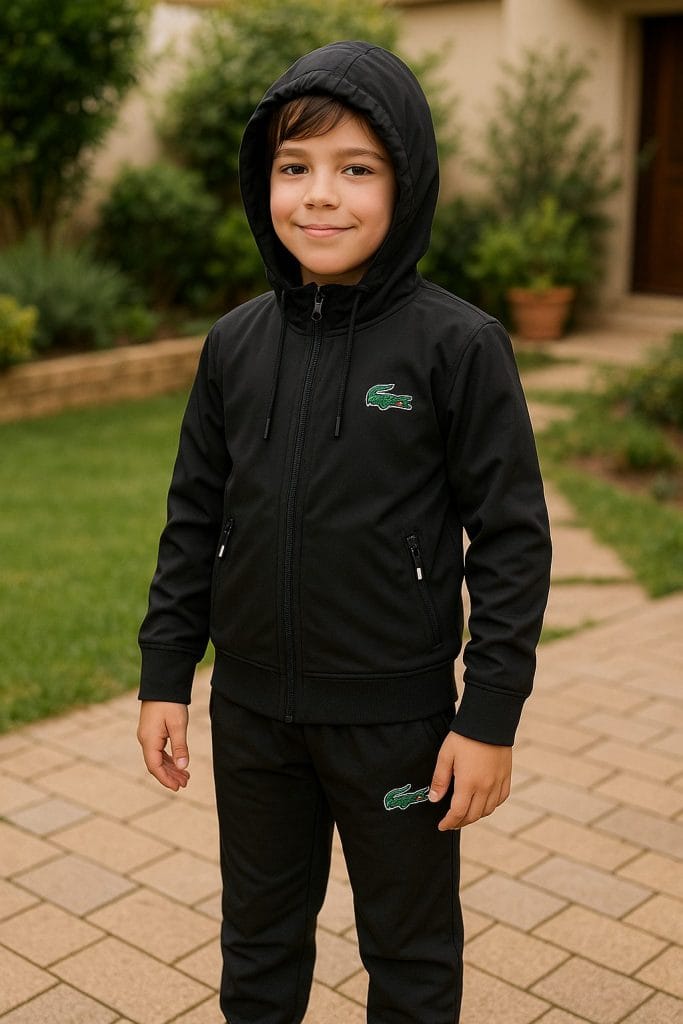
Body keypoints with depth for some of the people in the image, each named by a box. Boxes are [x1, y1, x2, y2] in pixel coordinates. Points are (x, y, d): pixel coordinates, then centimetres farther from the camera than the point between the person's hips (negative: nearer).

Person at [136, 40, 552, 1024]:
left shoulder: (459, 345, -13)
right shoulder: (236, 343, -1)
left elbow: (512, 537, -11)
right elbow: (194, 518, 7)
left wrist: (491, 717, -11)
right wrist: (164, 675, 6)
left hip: (396, 720, -4)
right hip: (250, 712, 4)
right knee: (258, 941, 23)